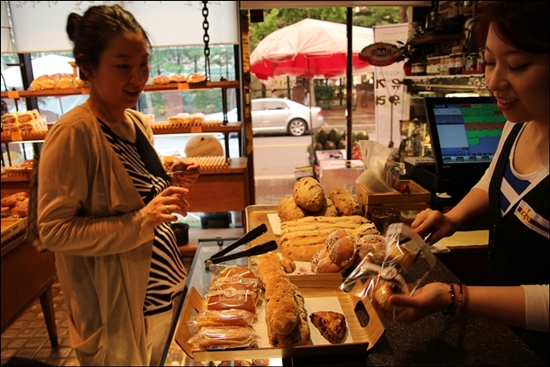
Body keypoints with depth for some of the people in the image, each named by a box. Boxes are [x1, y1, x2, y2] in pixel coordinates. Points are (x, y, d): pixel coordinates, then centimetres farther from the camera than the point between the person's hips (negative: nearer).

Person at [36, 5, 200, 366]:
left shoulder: (139, 123, 2)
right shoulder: (74, 133, -21)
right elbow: (54, 230, -20)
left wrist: (171, 184, -5)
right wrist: (142, 221, -28)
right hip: (120, 308, -7)